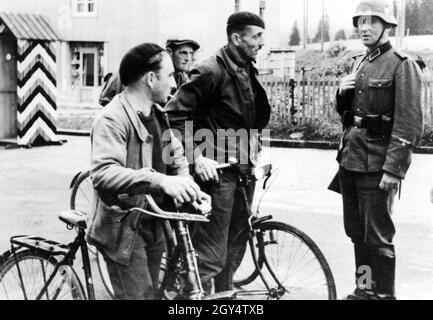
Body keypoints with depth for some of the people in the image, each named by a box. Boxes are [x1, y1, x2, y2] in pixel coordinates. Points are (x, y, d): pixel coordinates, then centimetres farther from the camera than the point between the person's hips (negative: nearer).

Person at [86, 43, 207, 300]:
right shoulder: (113, 119, -22)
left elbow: (176, 153, 11)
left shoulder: (158, 115, 9)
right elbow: (104, 175, -35)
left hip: (152, 227, 9)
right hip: (124, 230, -9)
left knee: (151, 291, 18)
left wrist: (186, 184, -12)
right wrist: (159, 180, -48)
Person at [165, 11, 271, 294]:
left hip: (243, 169, 8)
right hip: (217, 170, -8)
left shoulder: (248, 72, 12)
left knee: (234, 247, 17)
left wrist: (253, 154, 11)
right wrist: (197, 156, -20)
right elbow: (176, 114, -16)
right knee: (211, 253, -6)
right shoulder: (212, 71, -14)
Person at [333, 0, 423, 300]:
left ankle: (384, 294, 12)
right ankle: (364, 288, 29)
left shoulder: (402, 65, -8)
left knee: (378, 236, -1)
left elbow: (409, 124, -15)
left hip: (377, 163, -8)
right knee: (356, 231, 15)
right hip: (350, 159, 8)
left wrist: (394, 168, -21)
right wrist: (342, 93, 1)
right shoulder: (360, 63, 15)